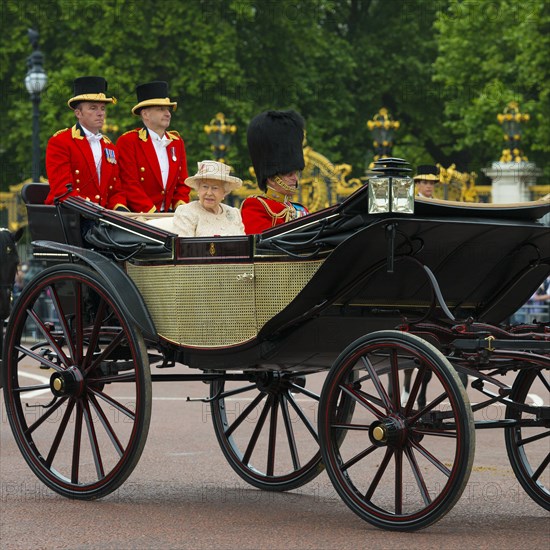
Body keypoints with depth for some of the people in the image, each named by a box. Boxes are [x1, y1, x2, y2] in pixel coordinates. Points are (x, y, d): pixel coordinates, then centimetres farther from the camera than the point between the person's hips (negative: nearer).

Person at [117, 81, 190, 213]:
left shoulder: (177, 141, 18)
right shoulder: (127, 141, -1)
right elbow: (130, 184, -8)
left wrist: (180, 208, 0)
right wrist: (152, 212, -15)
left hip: (170, 216, 5)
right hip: (139, 217, -5)